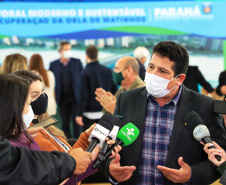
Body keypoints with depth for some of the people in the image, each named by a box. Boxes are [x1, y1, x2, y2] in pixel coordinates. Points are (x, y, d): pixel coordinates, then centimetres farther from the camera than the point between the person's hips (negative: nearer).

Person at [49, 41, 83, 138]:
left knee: (76, 122, -1)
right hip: (62, 99, 1)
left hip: (75, 97, -1)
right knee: (65, 123, 6)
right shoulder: (53, 64, 5)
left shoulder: (77, 62, 5)